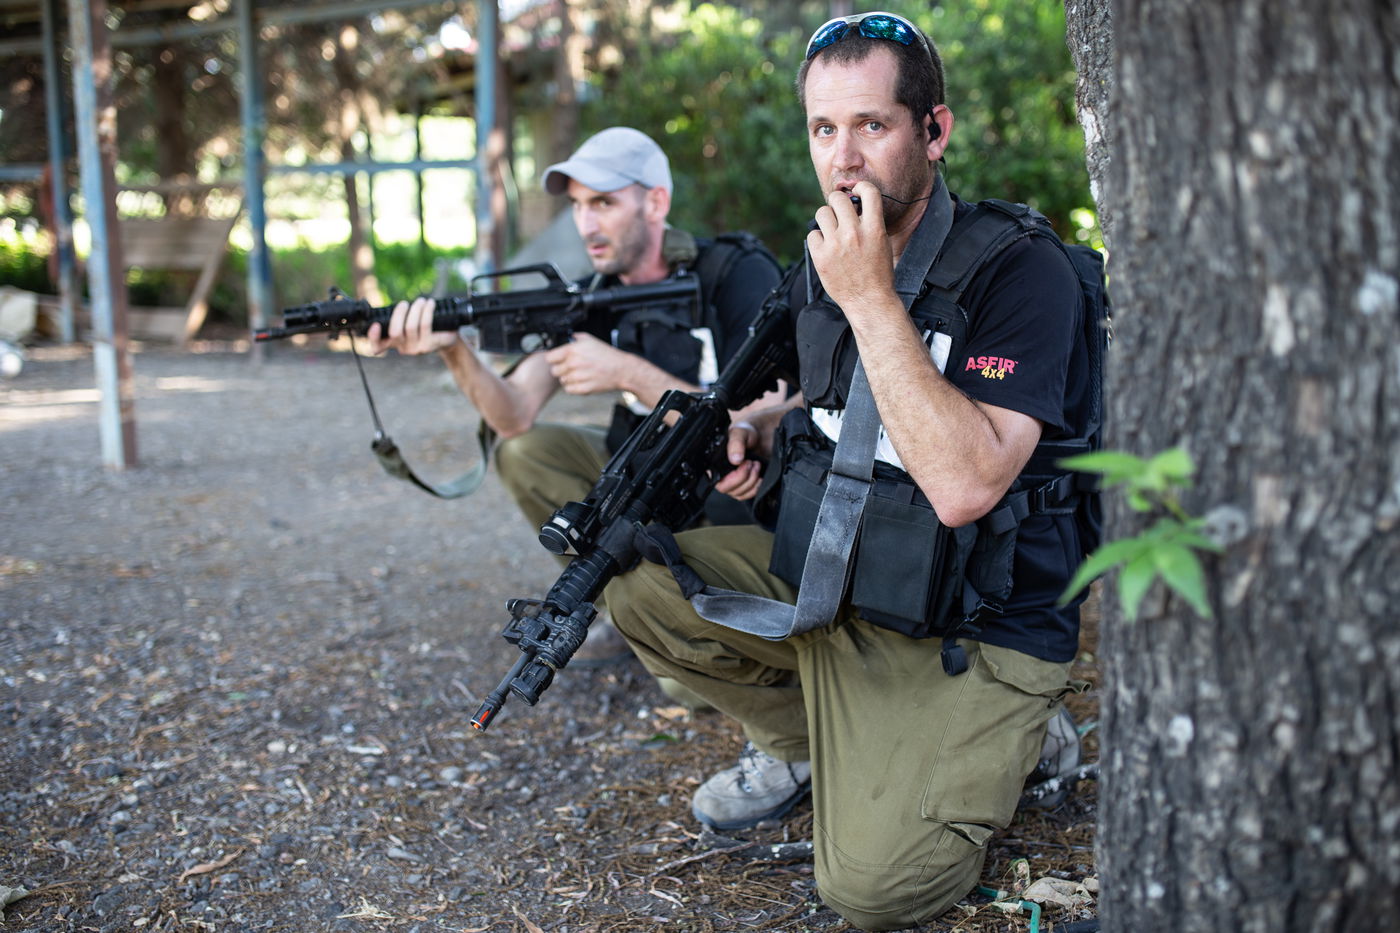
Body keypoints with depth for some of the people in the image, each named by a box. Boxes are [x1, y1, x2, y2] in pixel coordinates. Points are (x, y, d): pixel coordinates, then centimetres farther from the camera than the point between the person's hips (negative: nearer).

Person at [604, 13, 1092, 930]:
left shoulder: (1022, 272, -20)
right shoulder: (825, 265, 3)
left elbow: (964, 486, -32)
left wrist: (873, 300, -29)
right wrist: (764, 432, 1)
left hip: (977, 638, -6)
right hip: (828, 584, 7)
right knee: (636, 569, -8)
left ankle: (1004, 747, 10)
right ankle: (799, 739, 13)